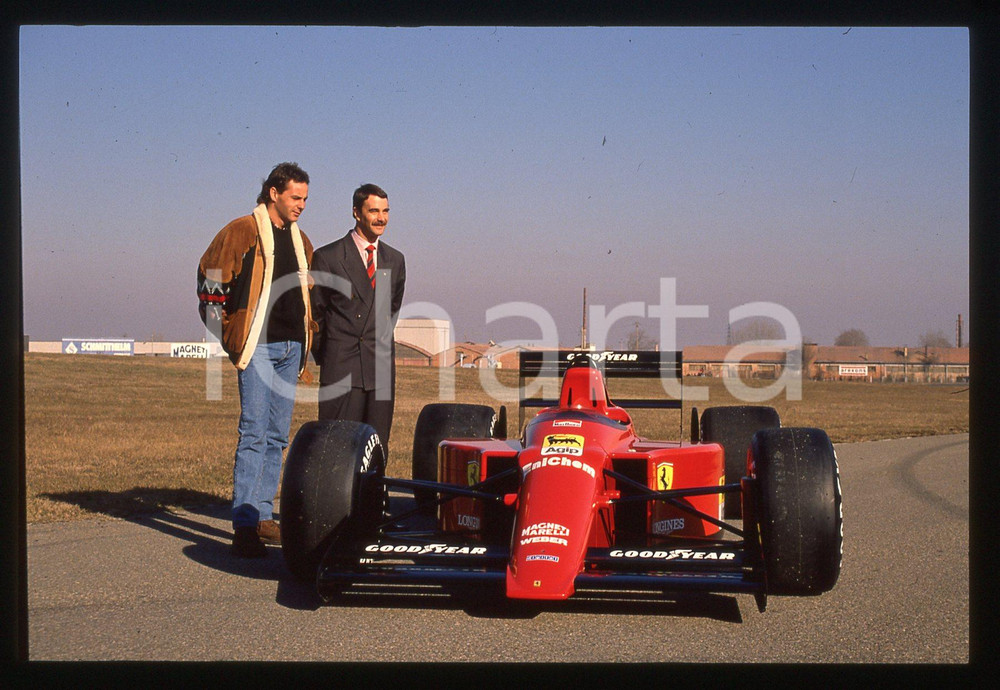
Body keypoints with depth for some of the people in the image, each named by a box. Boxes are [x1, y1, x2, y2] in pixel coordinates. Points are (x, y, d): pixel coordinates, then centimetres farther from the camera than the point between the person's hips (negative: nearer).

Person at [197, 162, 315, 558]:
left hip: (291, 347, 7)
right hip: (257, 345, -7)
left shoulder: (301, 241, 17)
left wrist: (306, 345, 18)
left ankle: (263, 515, 18)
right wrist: (228, 333, -5)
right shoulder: (242, 232, -3)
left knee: (277, 437, 10)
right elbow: (210, 279, -3)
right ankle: (244, 526, -12)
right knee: (254, 433, -12)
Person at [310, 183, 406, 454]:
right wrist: (324, 356, 8)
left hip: (381, 368, 4)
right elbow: (315, 312, 5)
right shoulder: (327, 257, -1)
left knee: (378, 449, 3)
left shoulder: (395, 260, 13)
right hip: (340, 368, -4)